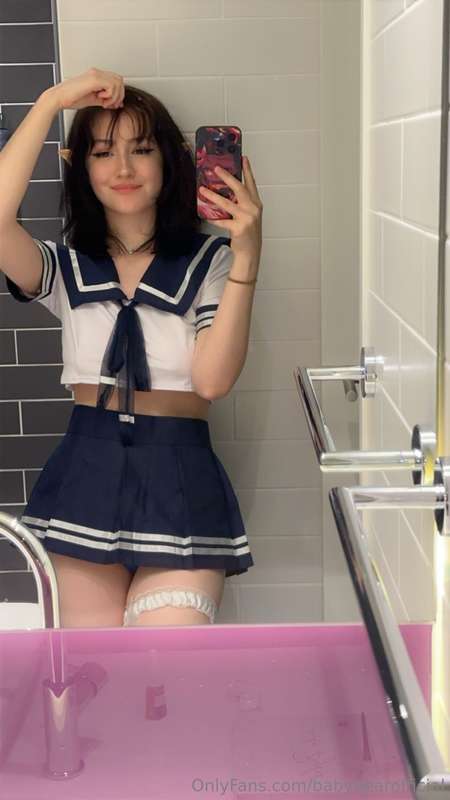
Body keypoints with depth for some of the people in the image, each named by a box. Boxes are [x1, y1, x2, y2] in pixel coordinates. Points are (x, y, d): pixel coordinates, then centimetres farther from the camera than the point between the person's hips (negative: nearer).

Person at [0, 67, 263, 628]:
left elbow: (213, 379, -12)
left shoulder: (208, 261, 4)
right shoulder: (67, 268, 8)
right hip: (85, 480, 2)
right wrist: (52, 101, -12)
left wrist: (246, 256, -20)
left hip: (180, 482, -2)